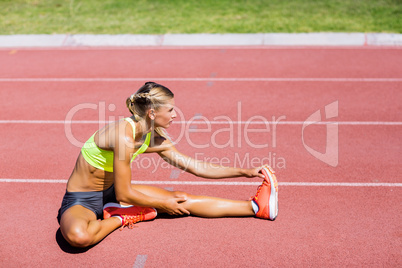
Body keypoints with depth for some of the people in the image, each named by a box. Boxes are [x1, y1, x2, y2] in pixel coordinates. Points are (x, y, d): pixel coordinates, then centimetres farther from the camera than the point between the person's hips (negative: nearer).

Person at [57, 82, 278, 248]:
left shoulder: (155, 139, -4)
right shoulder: (124, 136, -32)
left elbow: (195, 167, 3)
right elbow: (124, 194, -26)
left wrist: (244, 172, 2)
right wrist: (162, 204, -10)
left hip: (111, 192, 7)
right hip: (81, 201, -7)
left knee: (183, 201, -1)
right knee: (79, 236, -42)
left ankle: (256, 207, 4)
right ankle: (122, 218, -12)